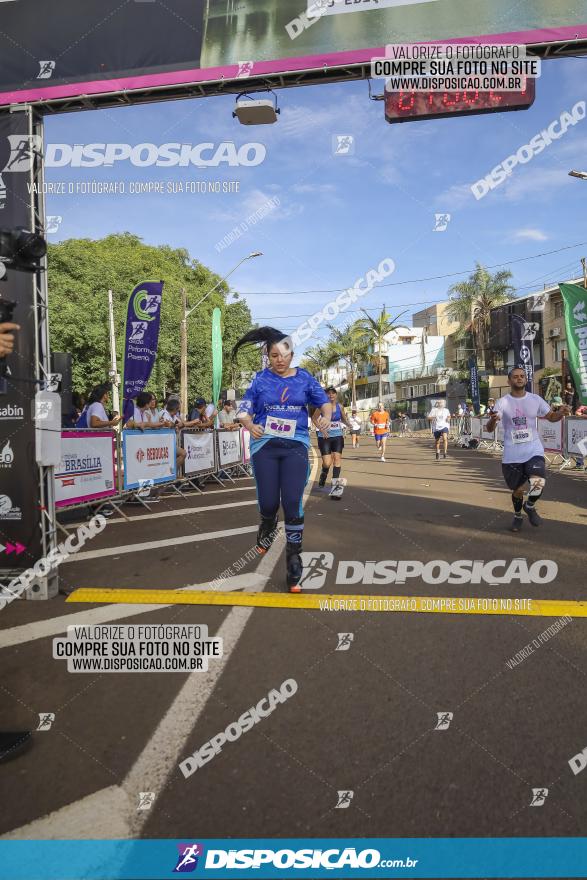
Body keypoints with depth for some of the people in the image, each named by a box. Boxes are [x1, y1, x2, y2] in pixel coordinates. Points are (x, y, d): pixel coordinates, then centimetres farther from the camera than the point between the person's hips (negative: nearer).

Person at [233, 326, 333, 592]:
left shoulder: (304, 377, 5)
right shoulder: (261, 379, 3)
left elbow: (325, 402, 11)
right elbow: (244, 411, 3)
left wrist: (326, 418, -12)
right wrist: (250, 426, -20)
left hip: (296, 445, 0)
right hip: (265, 445, 0)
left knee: (293, 503, -7)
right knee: (268, 503, 0)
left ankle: (293, 559, 5)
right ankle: (267, 526, 39)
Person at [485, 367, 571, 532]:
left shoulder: (535, 399, 1)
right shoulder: (502, 402, -6)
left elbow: (551, 417, 12)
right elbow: (489, 429, -13)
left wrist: (561, 413, -12)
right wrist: (493, 420, -37)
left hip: (534, 451, 1)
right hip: (512, 455, 0)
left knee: (538, 483, -21)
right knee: (517, 489, 11)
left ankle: (530, 506, 12)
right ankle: (518, 516, 41)